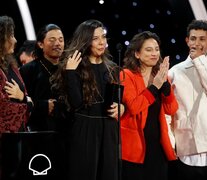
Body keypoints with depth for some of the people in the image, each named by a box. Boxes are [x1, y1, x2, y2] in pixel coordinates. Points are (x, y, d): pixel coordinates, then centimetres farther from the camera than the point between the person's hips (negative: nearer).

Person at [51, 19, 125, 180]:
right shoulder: (76, 67, -5)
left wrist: (121, 107, -2)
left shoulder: (111, 68, 11)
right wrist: (70, 72, -19)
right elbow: (76, 103, -16)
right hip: (84, 131, -5)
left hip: (109, 130, 5)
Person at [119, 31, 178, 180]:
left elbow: (172, 109, -1)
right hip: (135, 145, -5)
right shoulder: (126, 75, -6)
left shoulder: (160, 76, 11)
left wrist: (165, 82, -12)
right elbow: (133, 107, -20)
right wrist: (154, 86, -20)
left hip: (158, 144, 5)